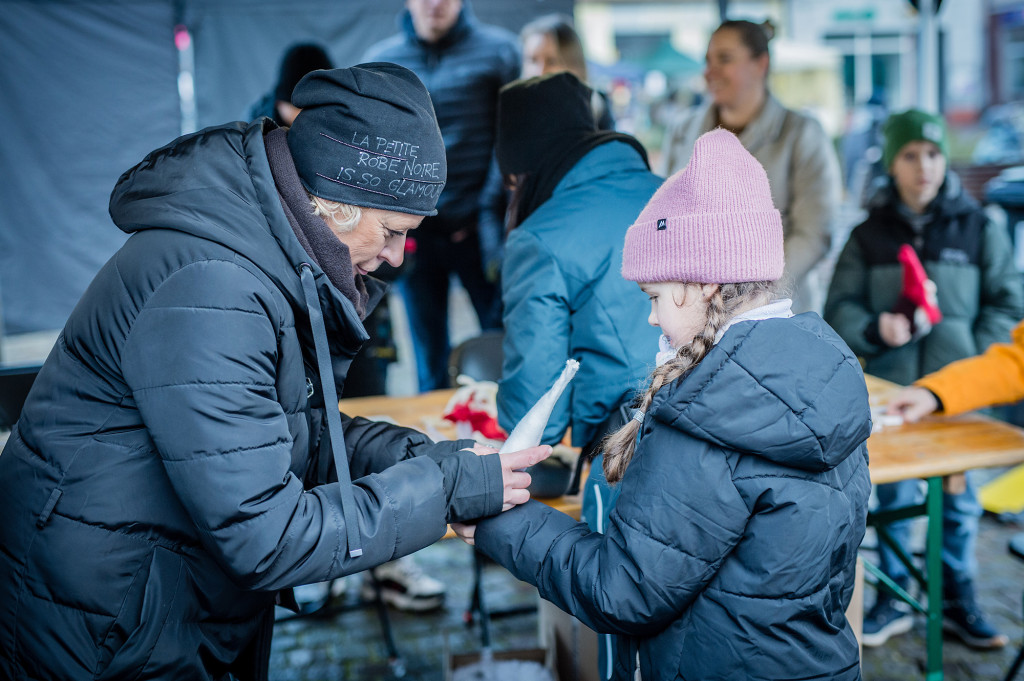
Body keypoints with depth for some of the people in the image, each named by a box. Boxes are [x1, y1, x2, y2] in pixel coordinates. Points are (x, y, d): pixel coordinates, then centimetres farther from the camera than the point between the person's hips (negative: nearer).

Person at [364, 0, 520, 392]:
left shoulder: (498, 50, 4)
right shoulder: (380, 61, 9)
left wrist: (491, 215, -10)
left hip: (476, 228, -1)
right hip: (413, 233, 2)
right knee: (429, 364, 8)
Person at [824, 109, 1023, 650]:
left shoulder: (978, 228, 3)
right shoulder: (869, 234, 5)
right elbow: (838, 307, 3)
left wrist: (973, 361, -9)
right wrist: (875, 328, -17)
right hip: (891, 388, 1)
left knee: (958, 499, 8)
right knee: (893, 497, 8)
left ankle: (958, 601, 24)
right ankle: (893, 600, 23)